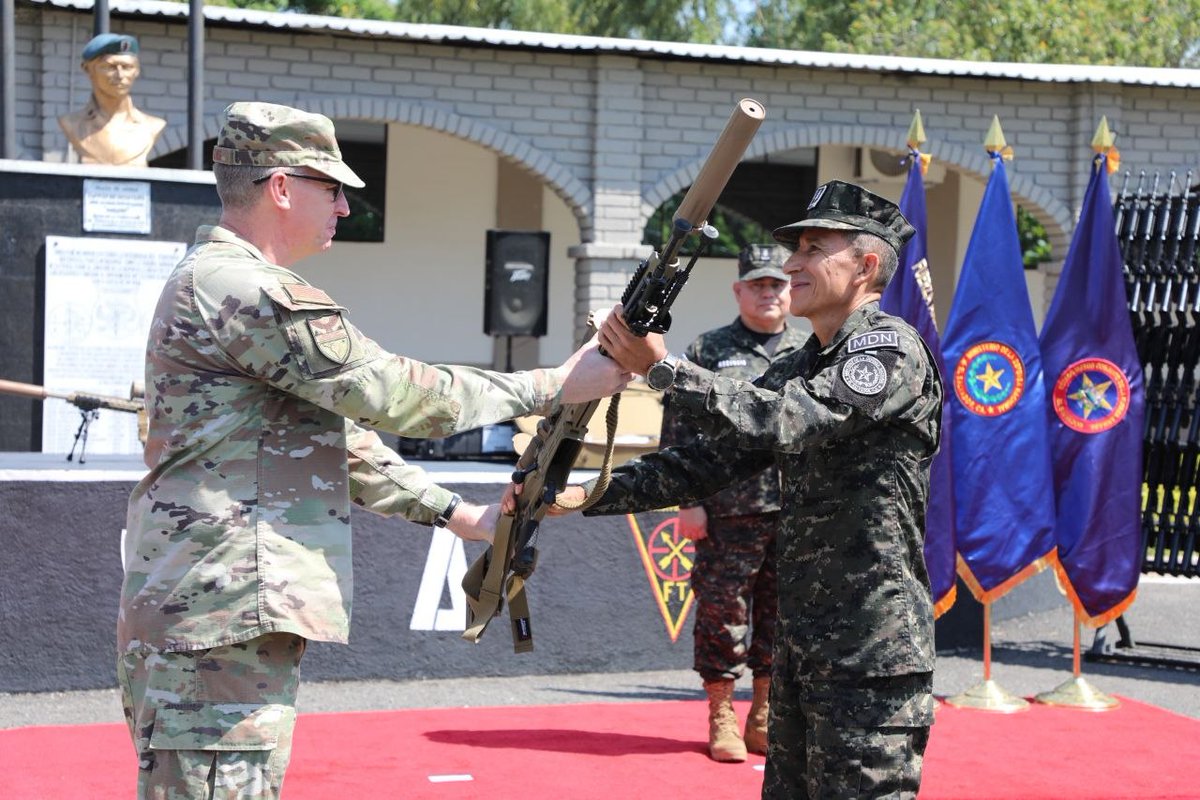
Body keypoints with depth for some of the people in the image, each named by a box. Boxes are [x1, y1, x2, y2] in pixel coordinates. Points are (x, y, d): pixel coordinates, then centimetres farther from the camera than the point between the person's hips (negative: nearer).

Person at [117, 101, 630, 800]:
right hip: (220, 621, -11)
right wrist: (555, 386, -4)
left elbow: (343, 438, 24)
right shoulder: (248, 290, -14)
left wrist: (458, 514, 20)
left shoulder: (216, 282, 21)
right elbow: (399, 395, -13)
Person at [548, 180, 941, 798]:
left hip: (871, 654, -9)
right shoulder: (795, 368, 16)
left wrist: (662, 366, -22)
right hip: (800, 647, 9)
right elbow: (707, 460, 12)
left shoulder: (891, 348, -11)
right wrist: (586, 495, 2)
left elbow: (784, 422, -24)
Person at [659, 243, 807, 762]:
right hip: (728, 512, -3)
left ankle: (764, 719, 20)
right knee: (722, 613, 0)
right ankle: (721, 720, 12)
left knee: (781, 616, 8)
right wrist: (688, 501, -8)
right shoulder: (707, 353, 3)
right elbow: (679, 433, -1)